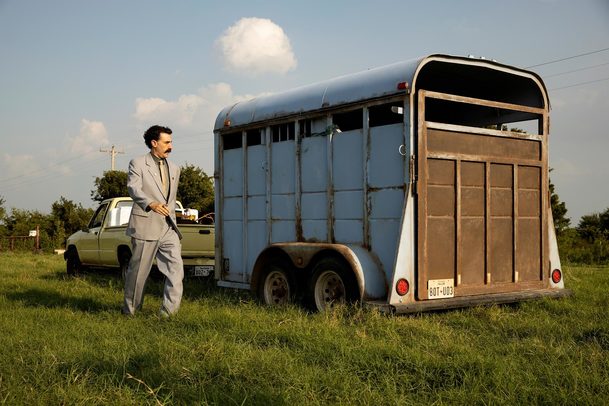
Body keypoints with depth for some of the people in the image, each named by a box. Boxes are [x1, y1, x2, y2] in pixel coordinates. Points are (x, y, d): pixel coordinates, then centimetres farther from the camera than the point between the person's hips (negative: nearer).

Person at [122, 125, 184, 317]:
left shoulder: (174, 169, 19)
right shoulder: (138, 163, 0)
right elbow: (133, 188, -16)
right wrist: (151, 204, -34)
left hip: (168, 228, 5)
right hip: (145, 225, -5)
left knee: (176, 267, -9)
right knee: (138, 270, 3)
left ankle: (168, 311, -7)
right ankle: (130, 309, 20)